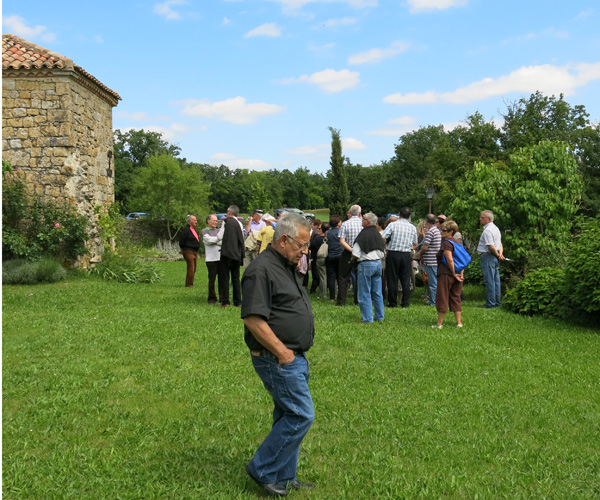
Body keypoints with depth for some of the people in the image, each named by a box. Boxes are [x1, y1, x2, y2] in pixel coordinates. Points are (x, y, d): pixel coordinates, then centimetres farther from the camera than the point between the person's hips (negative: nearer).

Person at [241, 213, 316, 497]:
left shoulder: (286, 268, 14)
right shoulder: (262, 269, -18)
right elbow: (252, 318, -24)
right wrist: (282, 352, -19)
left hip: (294, 357, 10)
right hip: (278, 358, -10)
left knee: (289, 416, 16)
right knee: (301, 415, -7)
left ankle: (284, 477, 28)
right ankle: (263, 470, 7)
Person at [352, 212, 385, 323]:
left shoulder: (363, 234, -14)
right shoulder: (378, 234, 9)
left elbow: (355, 254, -14)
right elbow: (382, 253, 14)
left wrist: (352, 257, 6)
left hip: (366, 264, -7)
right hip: (378, 263, 7)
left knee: (365, 293, 1)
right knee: (377, 293, 14)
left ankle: (368, 318, 2)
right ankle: (380, 317, 20)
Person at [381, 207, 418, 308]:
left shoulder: (393, 225, -4)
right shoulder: (413, 227, 6)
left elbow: (382, 238, -11)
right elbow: (415, 244, 15)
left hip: (393, 254, -2)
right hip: (407, 255, 2)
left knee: (392, 279, 4)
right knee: (406, 280, 8)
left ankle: (392, 303, 8)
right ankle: (405, 302, 9)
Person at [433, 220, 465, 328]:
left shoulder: (446, 243, -12)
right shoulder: (456, 242, 15)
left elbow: (450, 260, -23)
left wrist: (454, 274, -16)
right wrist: (461, 273, 7)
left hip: (446, 274, -8)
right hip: (456, 275, 8)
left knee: (442, 299, 0)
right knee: (456, 298, 13)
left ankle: (439, 323, 5)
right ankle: (459, 322, 11)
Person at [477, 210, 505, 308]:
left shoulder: (487, 230, -16)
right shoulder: (495, 228, 18)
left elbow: (491, 247, -22)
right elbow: (500, 244, 20)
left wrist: (497, 255, -7)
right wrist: (500, 254, 5)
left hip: (488, 257, -10)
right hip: (495, 258, 10)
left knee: (489, 281, -7)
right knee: (495, 280, 12)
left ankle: (490, 303, -5)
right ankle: (497, 302, 16)